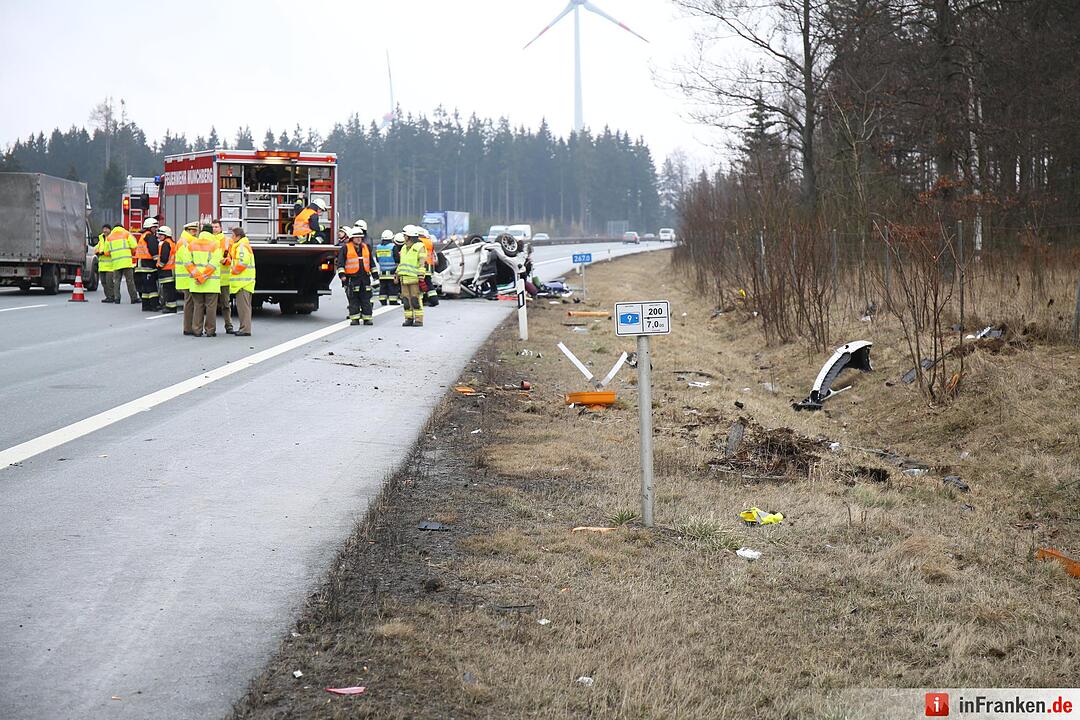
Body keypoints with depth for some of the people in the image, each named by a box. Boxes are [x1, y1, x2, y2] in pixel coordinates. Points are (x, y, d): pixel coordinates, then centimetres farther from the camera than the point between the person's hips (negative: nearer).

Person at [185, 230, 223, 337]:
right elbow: (213, 264, -13)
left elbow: (188, 262, -2)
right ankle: (210, 331, 5)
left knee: (198, 306, 10)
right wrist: (203, 277, -13)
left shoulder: (191, 245, 7)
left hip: (195, 283, 3)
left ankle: (197, 330, 9)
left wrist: (197, 276, -9)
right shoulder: (215, 245, -3)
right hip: (212, 283, -3)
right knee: (211, 307, 3)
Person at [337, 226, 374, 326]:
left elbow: (371, 262, 22)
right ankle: (354, 318, 3)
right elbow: (340, 262, -3)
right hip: (351, 279, -4)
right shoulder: (345, 248, 0)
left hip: (365, 278, 4)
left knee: (366, 299, 2)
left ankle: (367, 318, 6)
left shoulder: (366, 247, 15)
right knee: (353, 300, -2)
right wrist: (342, 274, -12)